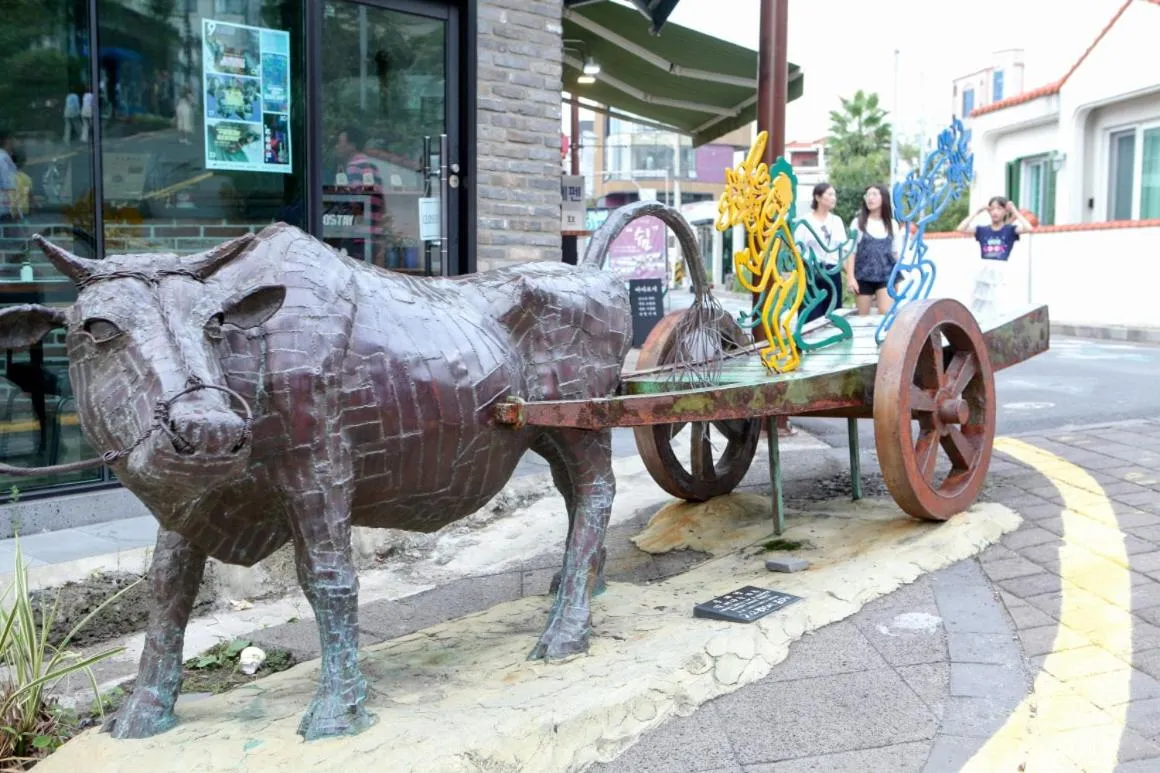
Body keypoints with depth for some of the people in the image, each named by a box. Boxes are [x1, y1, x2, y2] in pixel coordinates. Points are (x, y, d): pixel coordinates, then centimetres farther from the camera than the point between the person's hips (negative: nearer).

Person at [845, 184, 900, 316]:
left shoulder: (892, 224, 7)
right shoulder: (858, 222, 2)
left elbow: (895, 252, 12)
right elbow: (851, 252, -1)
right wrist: (850, 277, -8)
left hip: (886, 275, 1)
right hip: (863, 276, -1)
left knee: (886, 312, -13)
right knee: (863, 316, 5)